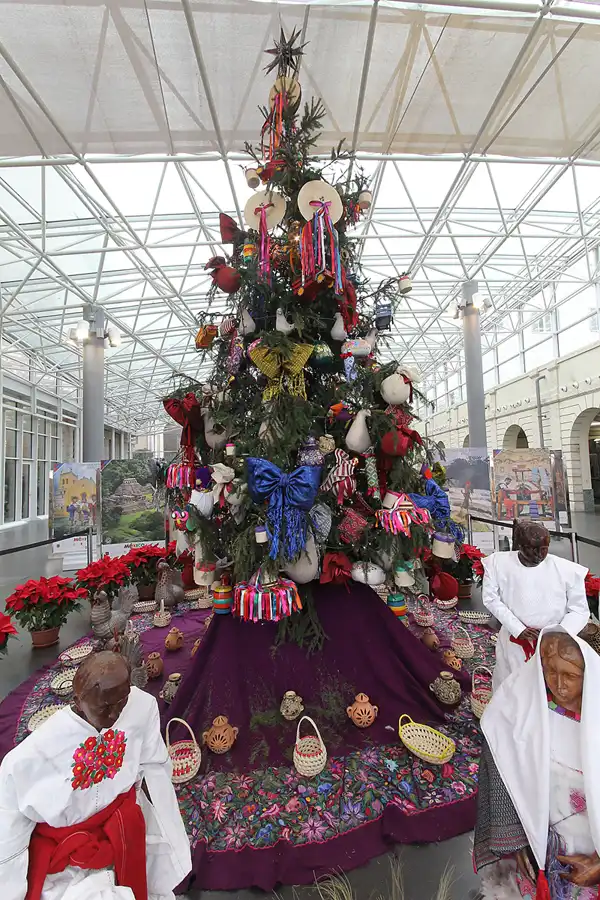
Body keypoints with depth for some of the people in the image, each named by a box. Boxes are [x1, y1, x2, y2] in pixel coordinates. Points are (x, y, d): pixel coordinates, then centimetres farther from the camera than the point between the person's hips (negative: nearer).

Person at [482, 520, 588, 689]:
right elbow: (491, 598, -6)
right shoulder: (499, 562, -12)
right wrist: (519, 630, -13)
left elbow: (579, 610, -4)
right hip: (513, 644, 1)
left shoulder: (567, 570, -14)